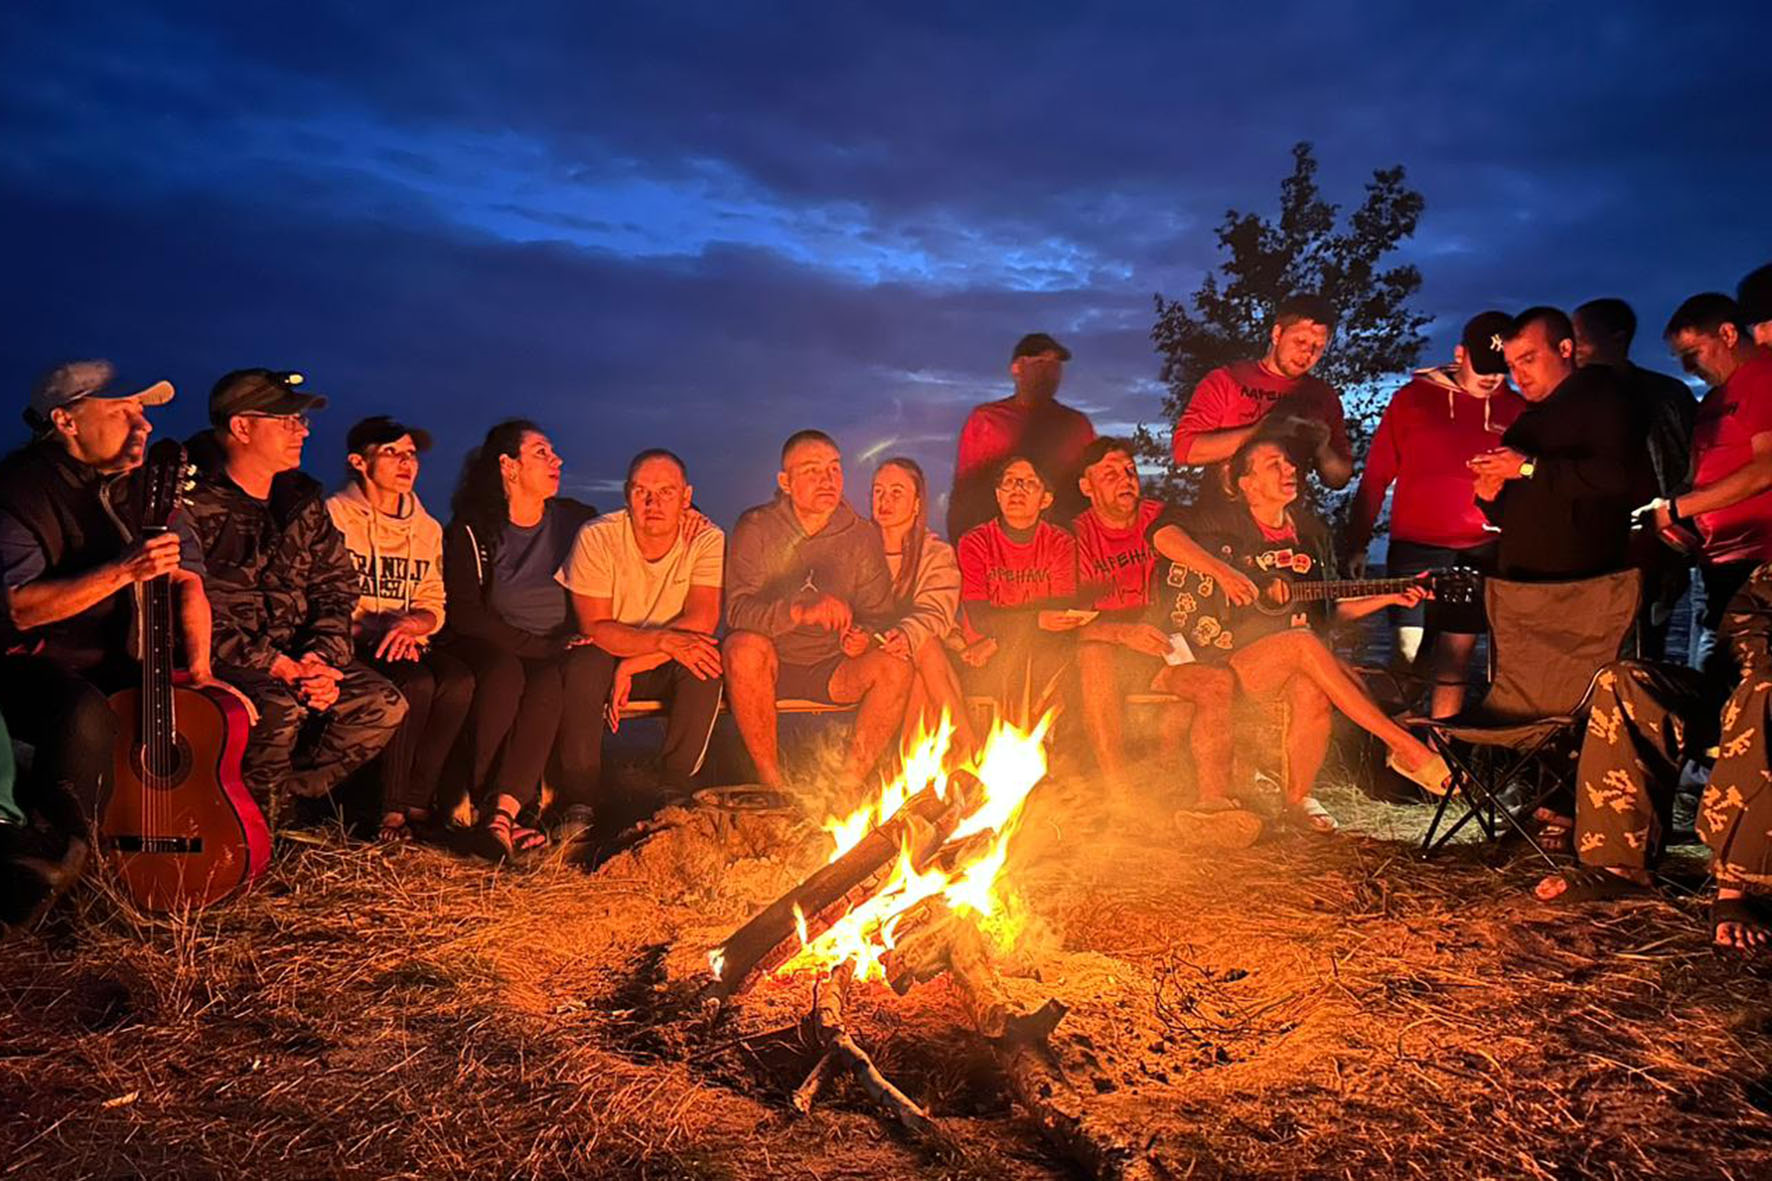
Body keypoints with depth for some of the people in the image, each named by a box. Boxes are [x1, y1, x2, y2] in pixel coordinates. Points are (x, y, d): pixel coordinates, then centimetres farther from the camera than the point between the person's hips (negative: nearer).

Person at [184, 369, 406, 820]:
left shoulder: (304, 500, 11)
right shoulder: (193, 503, -10)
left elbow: (338, 588, 9)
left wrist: (322, 658, -10)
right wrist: (276, 666, -21)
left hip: (297, 657, 6)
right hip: (220, 661, -6)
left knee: (383, 704, -14)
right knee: (279, 707, -34)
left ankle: (281, 795, 2)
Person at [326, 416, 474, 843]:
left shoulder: (427, 528, 15)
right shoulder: (335, 515, -2)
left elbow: (433, 605, 12)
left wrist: (411, 623, -12)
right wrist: (374, 632, -19)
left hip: (405, 644, 5)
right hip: (352, 646, -5)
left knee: (458, 679, -27)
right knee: (416, 681, -33)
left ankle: (416, 801, -18)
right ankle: (390, 808, -21)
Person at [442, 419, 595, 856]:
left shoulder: (573, 520, 11)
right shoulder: (471, 529, 0)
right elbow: (465, 614, -8)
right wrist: (540, 646, -16)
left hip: (552, 654, 2)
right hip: (489, 648, -2)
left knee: (550, 682, -32)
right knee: (505, 673, -36)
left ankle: (503, 806, -41)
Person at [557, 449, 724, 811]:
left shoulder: (707, 540, -13)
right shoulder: (597, 537, -16)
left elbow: (703, 620, -23)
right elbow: (594, 628, -20)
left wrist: (635, 664, -28)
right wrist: (663, 640, -35)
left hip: (667, 668, 1)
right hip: (608, 655, -1)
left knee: (706, 664, -30)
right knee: (583, 667, -33)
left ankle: (674, 791, -16)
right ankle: (580, 799, -19)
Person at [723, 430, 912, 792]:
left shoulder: (863, 536, 1)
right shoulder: (756, 528, -7)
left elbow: (879, 615, 4)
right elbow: (738, 610, -20)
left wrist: (864, 635, -21)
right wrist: (802, 612, -38)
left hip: (831, 670, 3)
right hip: (769, 666, -2)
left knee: (896, 666, -24)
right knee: (745, 648, -35)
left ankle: (848, 785, -15)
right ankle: (770, 781, -22)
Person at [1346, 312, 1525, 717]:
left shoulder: (1516, 409, 8)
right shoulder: (1413, 398, 3)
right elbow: (1375, 478, 1)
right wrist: (1357, 545, -5)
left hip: (1481, 554, 2)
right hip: (1415, 550, -2)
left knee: (1454, 663, 6)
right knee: (1412, 655, -4)